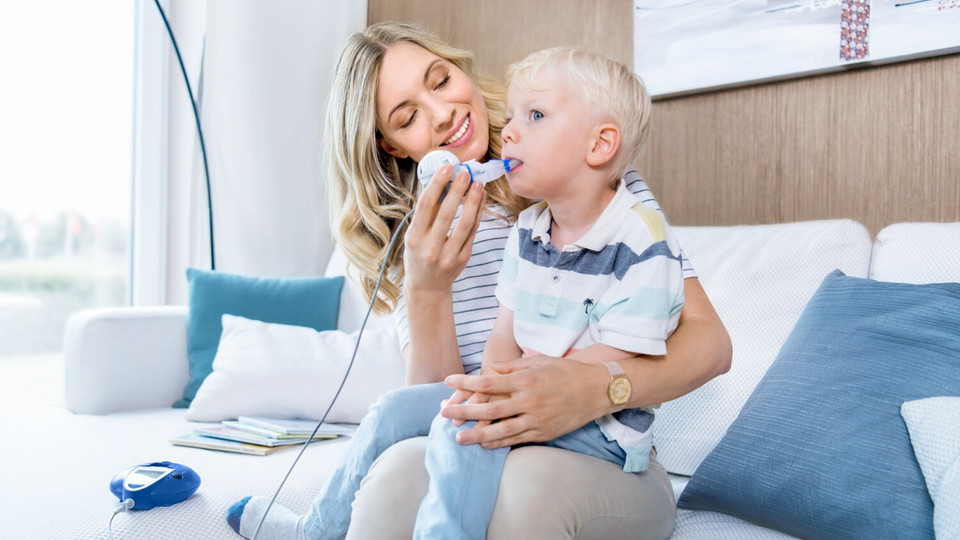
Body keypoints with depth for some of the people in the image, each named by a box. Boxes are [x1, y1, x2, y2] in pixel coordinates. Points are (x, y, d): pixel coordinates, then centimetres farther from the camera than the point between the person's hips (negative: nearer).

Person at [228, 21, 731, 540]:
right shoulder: (408, 234, 7)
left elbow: (709, 340, -8)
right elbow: (435, 397, -1)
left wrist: (598, 387, -29)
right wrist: (425, 288, -20)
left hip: (605, 457, 0)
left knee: (529, 477, -36)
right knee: (401, 469, -34)